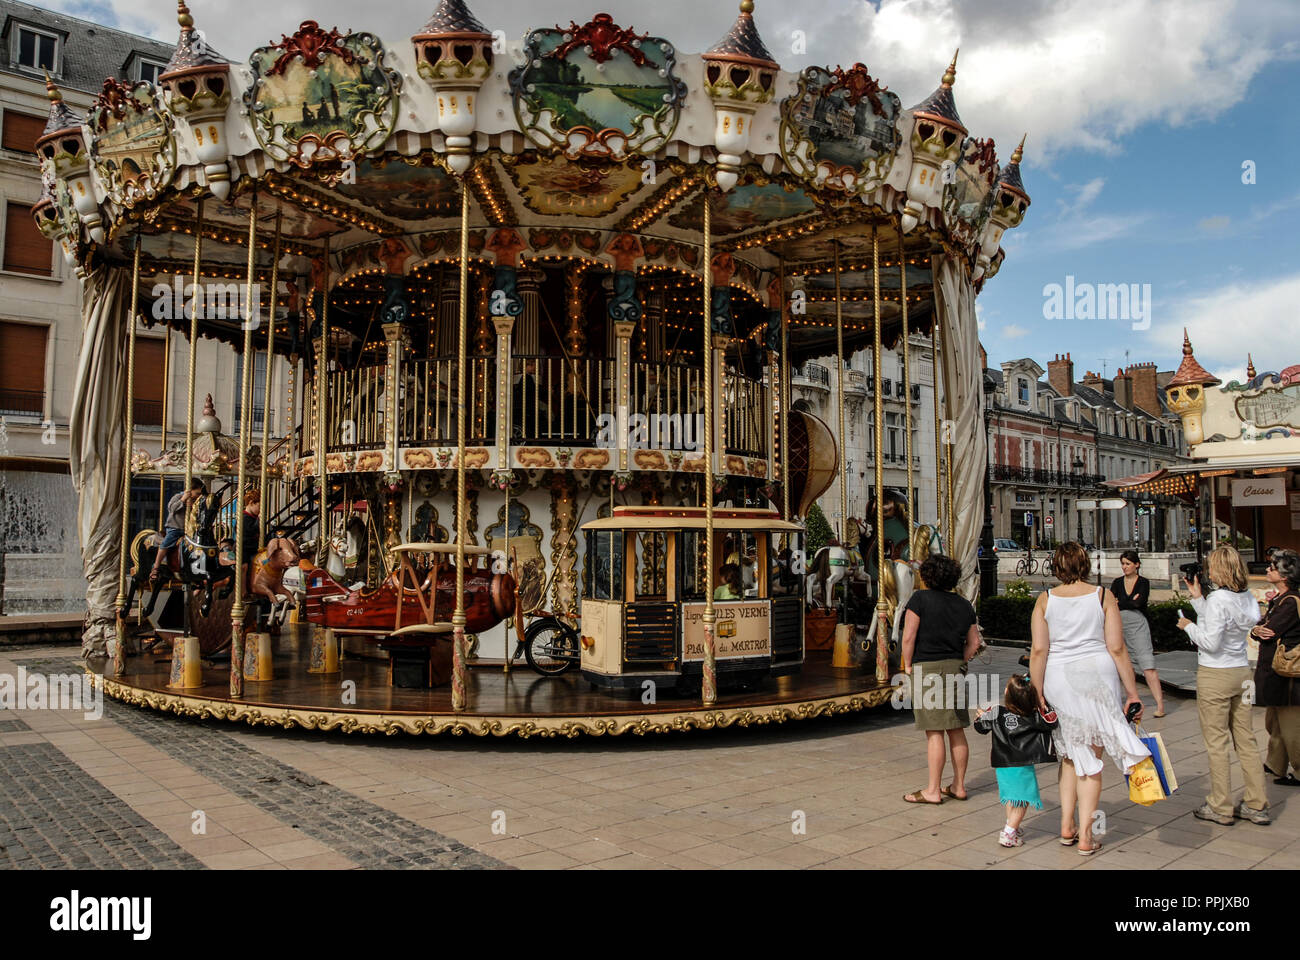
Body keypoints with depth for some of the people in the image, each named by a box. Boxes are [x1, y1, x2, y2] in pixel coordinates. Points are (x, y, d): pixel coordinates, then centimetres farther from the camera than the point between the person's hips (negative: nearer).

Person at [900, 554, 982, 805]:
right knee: (957, 730, 12)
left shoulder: (920, 599, -9)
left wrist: (908, 665, -3)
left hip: (926, 669, -6)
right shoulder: (965, 605, 9)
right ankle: (959, 786, 21)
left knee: (934, 732, -3)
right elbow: (974, 642, 13)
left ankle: (933, 791, 2)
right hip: (955, 669, 6)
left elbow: (908, 637, -14)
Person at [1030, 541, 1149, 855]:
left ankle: (1066, 826, 19)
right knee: (1091, 757, 7)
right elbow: (1117, 649, -4)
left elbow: (1038, 650, -5)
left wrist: (1038, 694, 0)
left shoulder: (1045, 600, 0)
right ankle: (1085, 836, 10)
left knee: (1071, 755, 18)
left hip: (1058, 682, 1)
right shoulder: (1103, 596, -2)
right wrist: (1132, 691, 3)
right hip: (1097, 679, -1)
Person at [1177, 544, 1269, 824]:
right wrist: (1197, 598, 16)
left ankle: (1220, 807, 9)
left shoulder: (1218, 599, -19)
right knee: (1246, 740, 13)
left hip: (1215, 675, -8)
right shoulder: (1247, 598, 6)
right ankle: (1257, 806, 19)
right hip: (1242, 672, 8)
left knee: (1216, 743, 1)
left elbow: (1210, 641, -20)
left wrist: (1188, 626, -4)